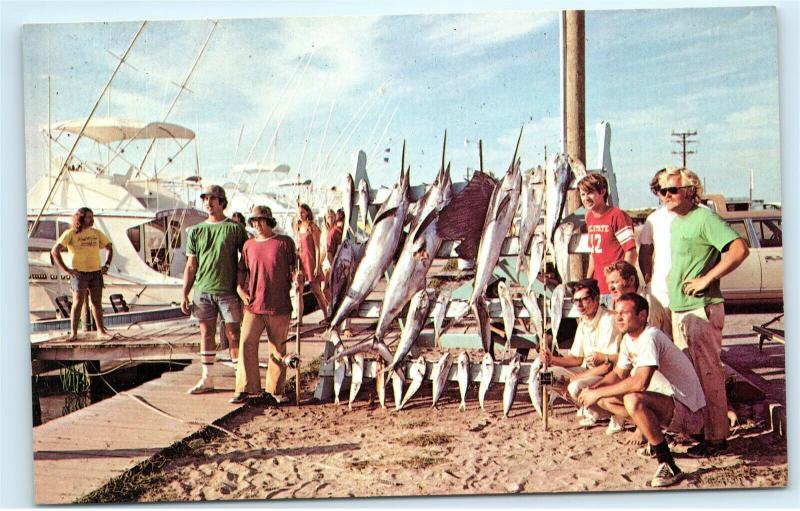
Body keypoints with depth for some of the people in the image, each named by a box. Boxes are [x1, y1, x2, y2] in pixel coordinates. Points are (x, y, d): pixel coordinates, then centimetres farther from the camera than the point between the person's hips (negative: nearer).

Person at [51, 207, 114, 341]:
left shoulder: (97, 233, 7)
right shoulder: (70, 233, -6)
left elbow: (109, 248, 20)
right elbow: (54, 251, -9)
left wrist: (107, 265, 8)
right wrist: (66, 269, -13)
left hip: (96, 273, 4)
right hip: (79, 273, -4)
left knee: (97, 302, 8)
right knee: (78, 303, -5)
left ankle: (101, 331, 14)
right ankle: (73, 333, 1)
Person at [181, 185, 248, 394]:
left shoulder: (235, 228, 0)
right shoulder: (196, 231, 10)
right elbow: (191, 266, 12)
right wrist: (184, 295, 8)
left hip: (228, 290, -3)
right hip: (202, 290, 4)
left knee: (233, 335, -1)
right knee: (206, 334, 8)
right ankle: (207, 379, 17)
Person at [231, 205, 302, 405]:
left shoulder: (284, 243, 2)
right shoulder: (249, 245, 11)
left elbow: (294, 267, 5)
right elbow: (242, 270, 19)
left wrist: (297, 280, -15)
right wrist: (240, 288, 3)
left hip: (279, 306, -2)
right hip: (254, 306, 2)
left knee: (278, 349, 6)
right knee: (246, 345, -7)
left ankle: (276, 389, 17)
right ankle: (245, 388, 2)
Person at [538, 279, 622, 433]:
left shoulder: (609, 320, -19)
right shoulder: (583, 322, 8)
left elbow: (612, 363, -22)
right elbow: (577, 359, 11)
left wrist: (579, 377, -20)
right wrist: (552, 359, -7)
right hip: (590, 370, 9)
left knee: (576, 387, -31)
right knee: (552, 374, -3)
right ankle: (586, 409, 3)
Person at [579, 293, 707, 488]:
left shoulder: (649, 337, -24)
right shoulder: (628, 339, 5)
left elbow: (640, 382, -36)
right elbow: (618, 374, 16)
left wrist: (598, 393, -28)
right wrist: (592, 389, -5)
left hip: (687, 412, -9)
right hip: (665, 403, 9)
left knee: (633, 400, -35)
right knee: (604, 400, 5)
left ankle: (668, 466, -24)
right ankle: (655, 439, 15)